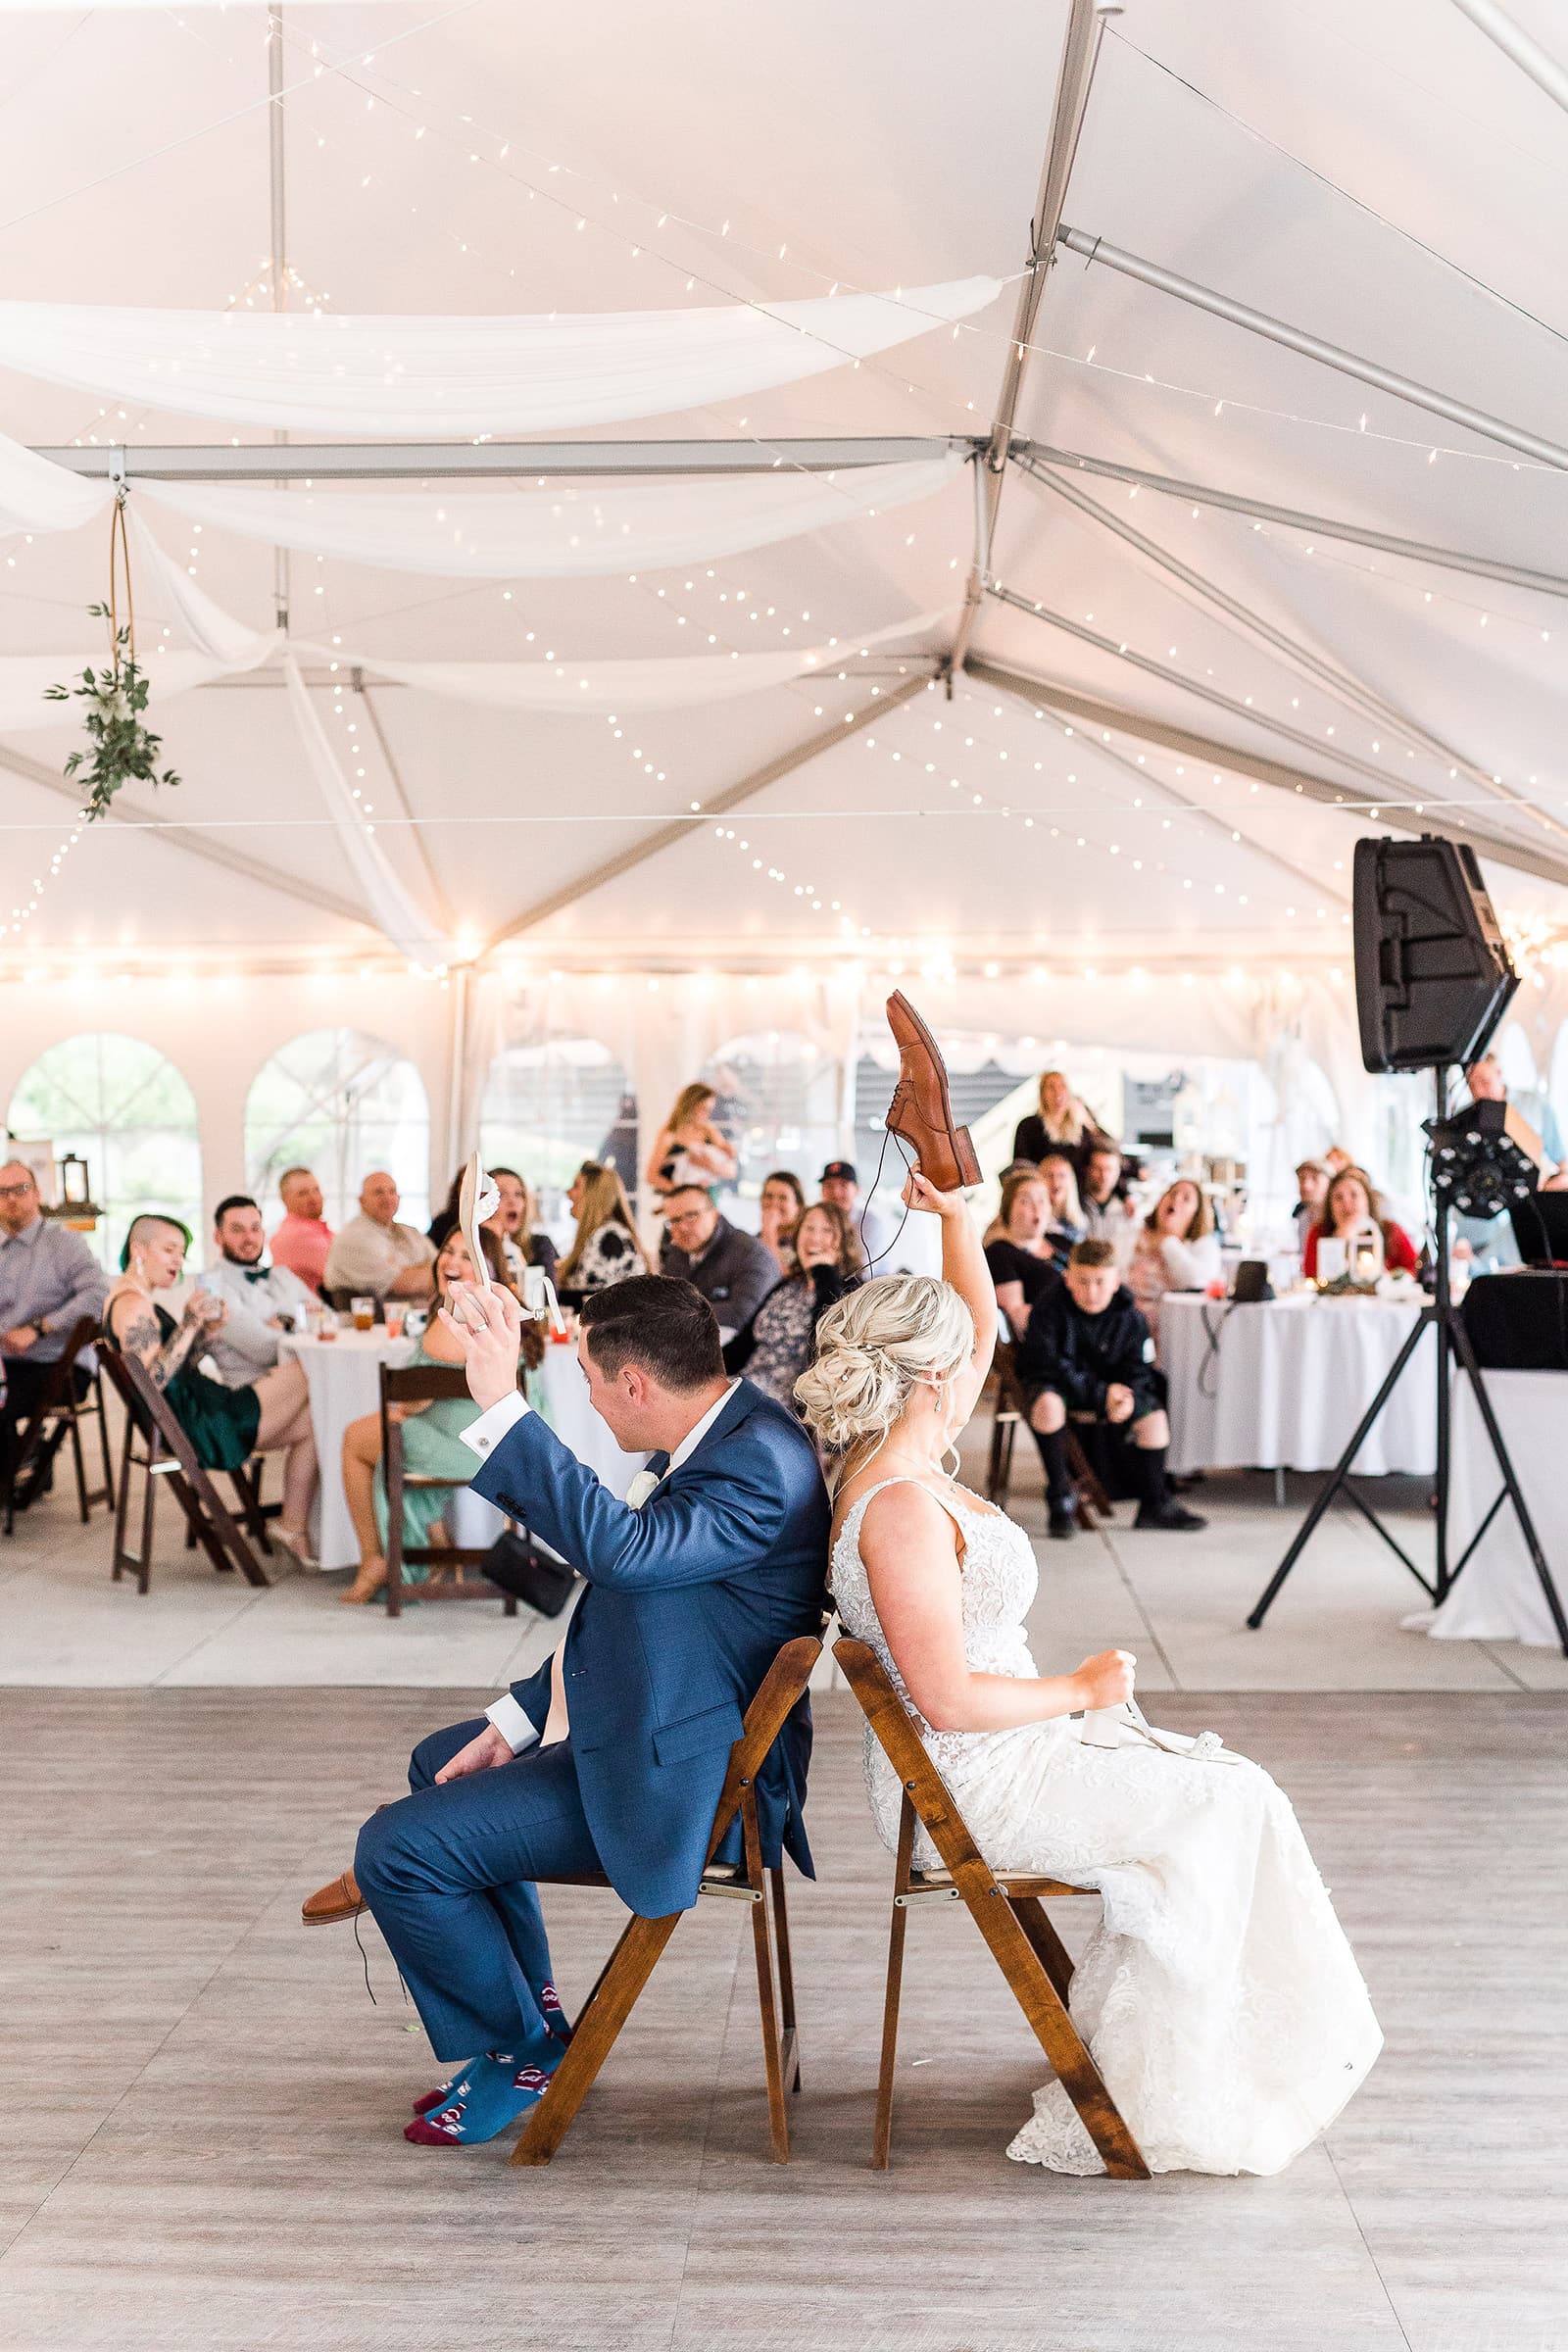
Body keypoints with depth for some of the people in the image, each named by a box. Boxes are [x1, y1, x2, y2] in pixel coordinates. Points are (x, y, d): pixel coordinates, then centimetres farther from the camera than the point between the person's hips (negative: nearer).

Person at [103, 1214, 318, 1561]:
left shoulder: (138, 1301, 18)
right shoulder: (133, 1305, -15)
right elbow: (153, 1379, -26)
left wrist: (209, 1331, 4)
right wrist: (188, 1324, -25)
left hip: (192, 1416, 11)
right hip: (195, 1425, -11)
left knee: (309, 1422, 6)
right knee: (305, 1374, -4)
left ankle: (294, 1528, 3)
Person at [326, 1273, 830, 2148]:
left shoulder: (764, 1467, -26)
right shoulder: (714, 1434, 6)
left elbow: (623, 1548, -43)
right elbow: (631, 1605, 14)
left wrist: (504, 1403, -42)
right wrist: (516, 1721, 10)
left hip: (684, 1779, -11)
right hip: (629, 1726, 11)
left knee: (396, 1847, -12)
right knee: (441, 1760, 27)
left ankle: (524, 2050, 9)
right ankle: (529, 2014, 31)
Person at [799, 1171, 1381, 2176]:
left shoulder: (900, 1459, 3)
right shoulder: (900, 1507, -26)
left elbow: (982, 1328, 17)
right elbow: (948, 1699, -28)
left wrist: (957, 1216, 5)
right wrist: (1082, 1691, -15)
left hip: (997, 1752, 10)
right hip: (972, 1785, -10)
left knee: (1227, 1786, 12)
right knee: (1219, 1808, 0)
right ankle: (1151, 2104, 13)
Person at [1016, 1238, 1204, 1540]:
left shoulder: (1129, 1317, -7)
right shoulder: (1051, 1308, -19)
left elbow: (1137, 1370, -3)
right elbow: (1045, 1364, -24)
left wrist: (1128, 1398, -28)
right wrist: (1100, 1393, -28)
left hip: (1108, 1386, 4)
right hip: (1052, 1382, -4)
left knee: (1154, 1416, -14)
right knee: (1048, 1403, -38)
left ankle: (1154, 1503, 2)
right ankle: (1060, 1496, -23)